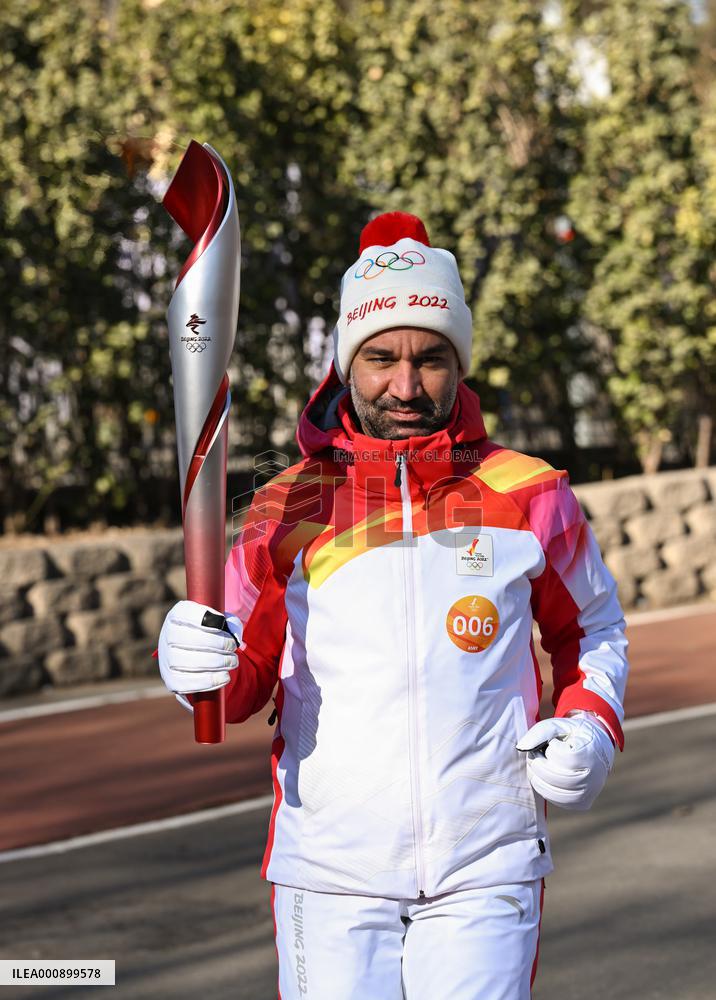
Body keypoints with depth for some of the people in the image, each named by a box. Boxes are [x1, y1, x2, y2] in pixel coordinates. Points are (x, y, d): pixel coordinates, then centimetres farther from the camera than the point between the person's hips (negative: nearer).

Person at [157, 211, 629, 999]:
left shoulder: (530, 498, 2)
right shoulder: (290, 508, 1)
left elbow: (591, 626, 18)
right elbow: (244, 677, 9)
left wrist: (592, 726, 0)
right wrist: (200, 666, -14)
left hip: (485, 872, 0)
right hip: (330, 868, 0)